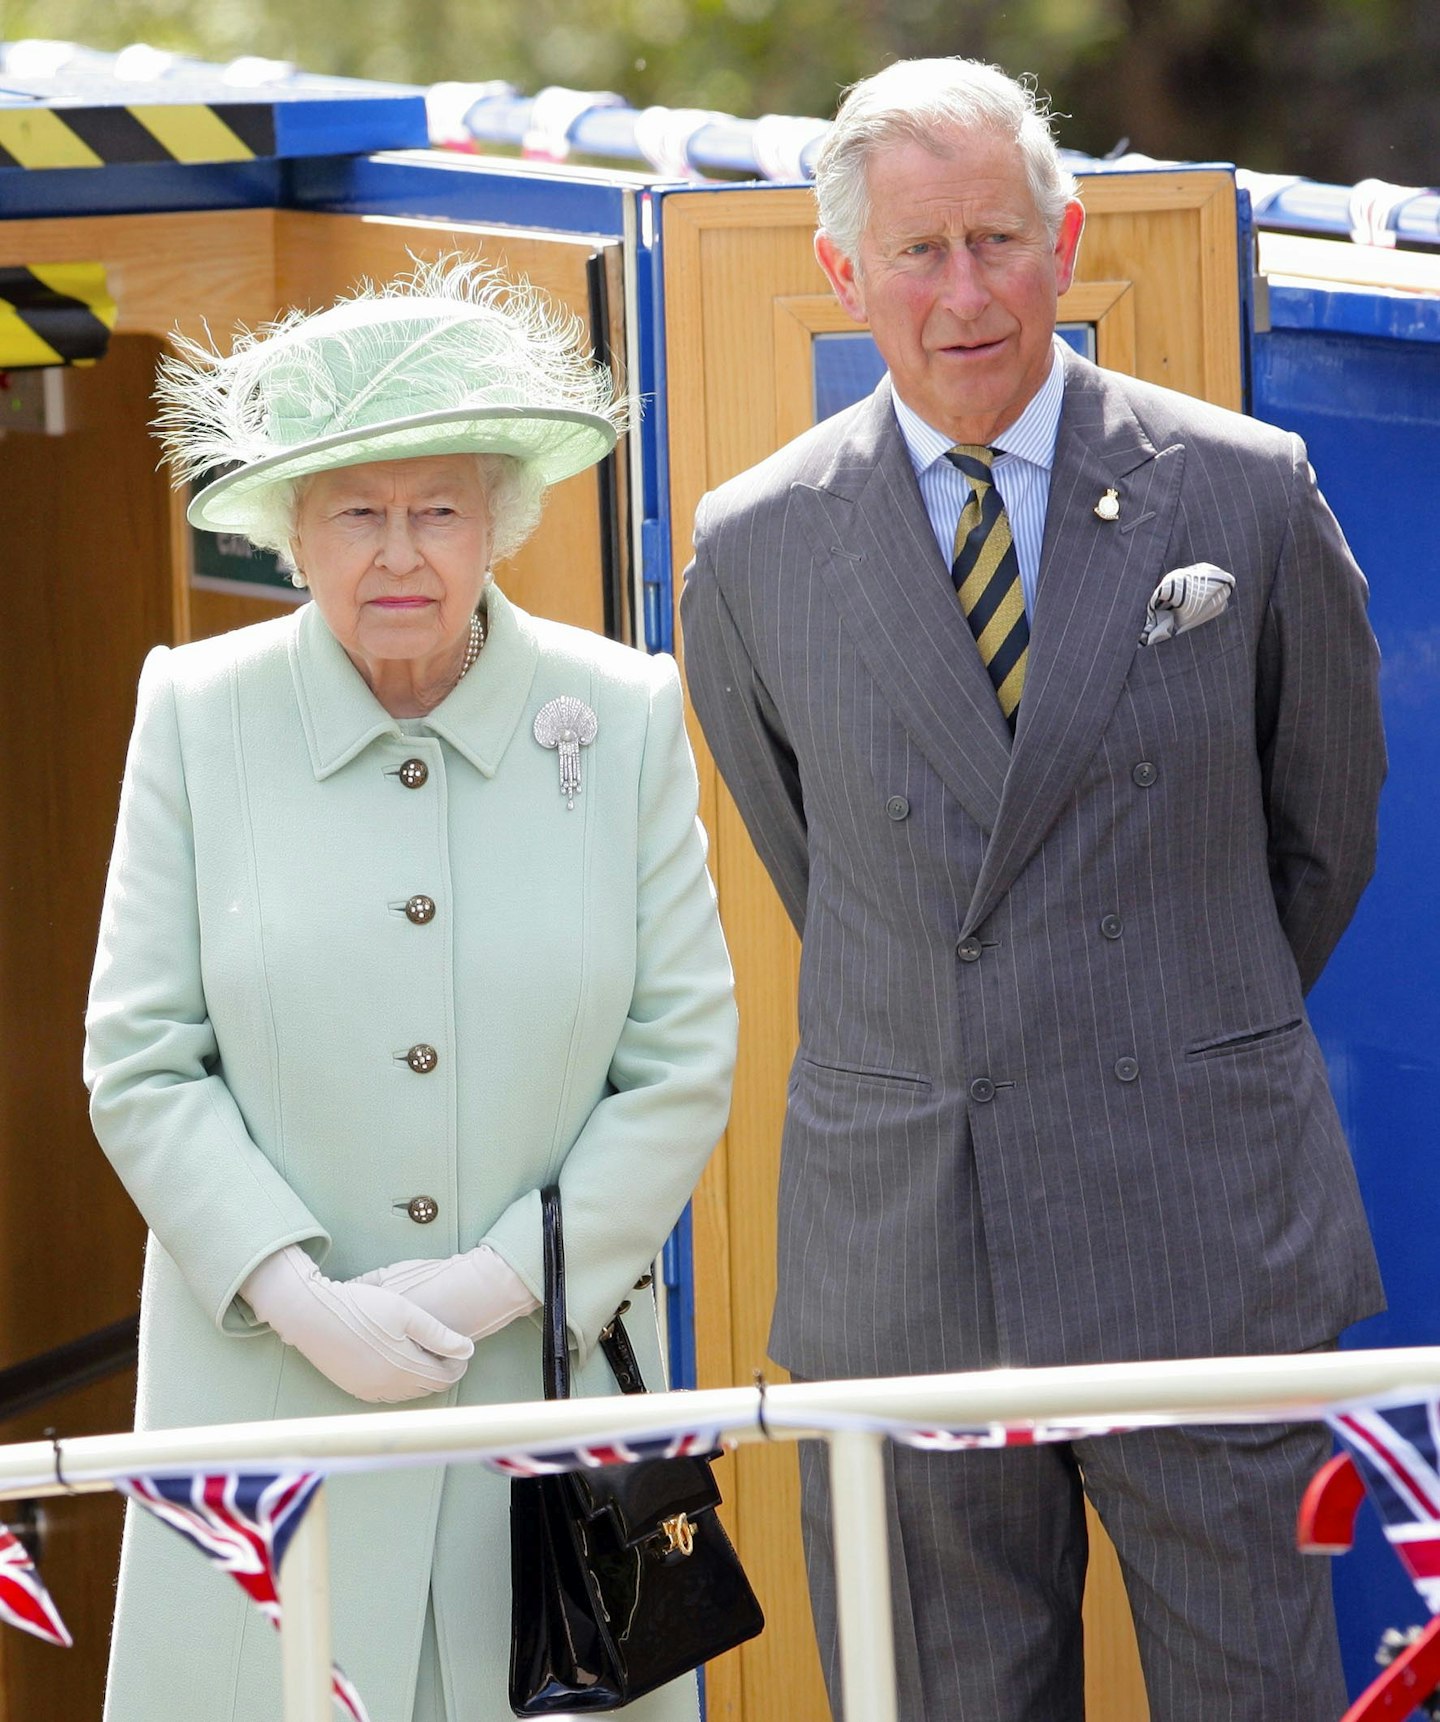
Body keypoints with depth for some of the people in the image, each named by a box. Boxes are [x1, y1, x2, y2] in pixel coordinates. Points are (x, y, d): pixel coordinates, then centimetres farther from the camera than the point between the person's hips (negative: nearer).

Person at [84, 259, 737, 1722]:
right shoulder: (198, 715, 1)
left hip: (554, 1370, 1)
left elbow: (684, 1066, 2)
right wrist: (301, 1300, -11)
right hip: (267, 1375, 0)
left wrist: (495, 1286, -8)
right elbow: (141, 1065, 0)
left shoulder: (623, 719, 2)